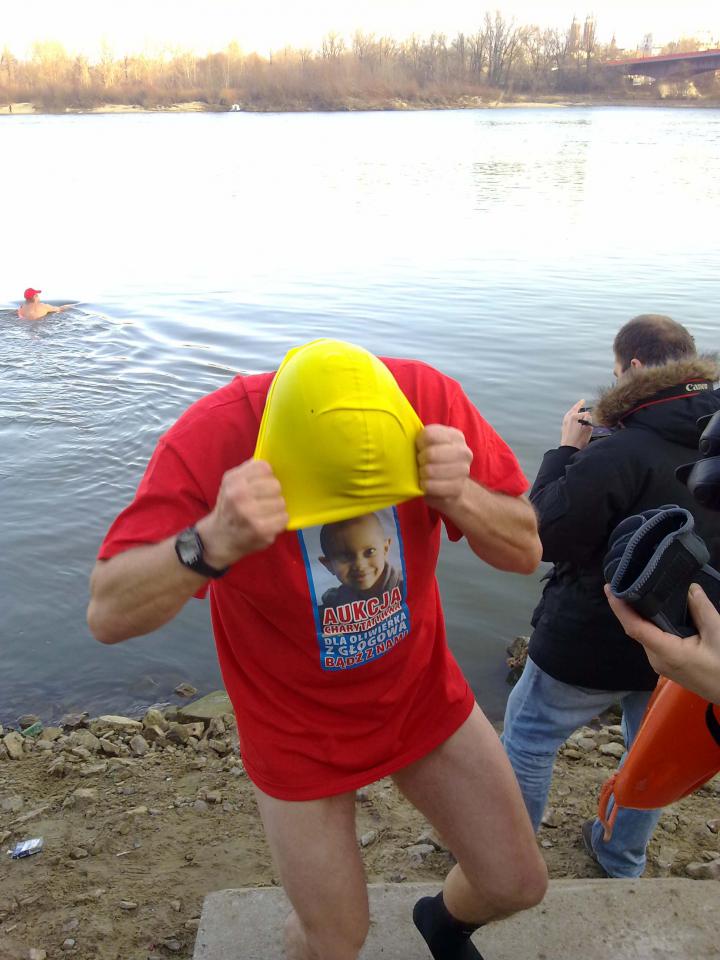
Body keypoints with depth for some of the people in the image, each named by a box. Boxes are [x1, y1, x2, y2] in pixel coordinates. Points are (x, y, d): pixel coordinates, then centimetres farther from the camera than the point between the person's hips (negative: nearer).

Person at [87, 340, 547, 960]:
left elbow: (526, 551, -16)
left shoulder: (427, 398, -22)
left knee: (520, 885, 14)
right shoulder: (212, 439, -29)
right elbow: (108, 616, -28)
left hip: (424, 693, 3)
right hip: (298, 726, -2)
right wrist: (214, 541, -47)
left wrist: (459, 497, -38)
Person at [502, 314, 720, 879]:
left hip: (592, 646, -6)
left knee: (527, 737, 16)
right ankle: (624, 859, 48)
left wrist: (566, 451, -13)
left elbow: (547, 537, -22)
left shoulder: (619, 454, -29)